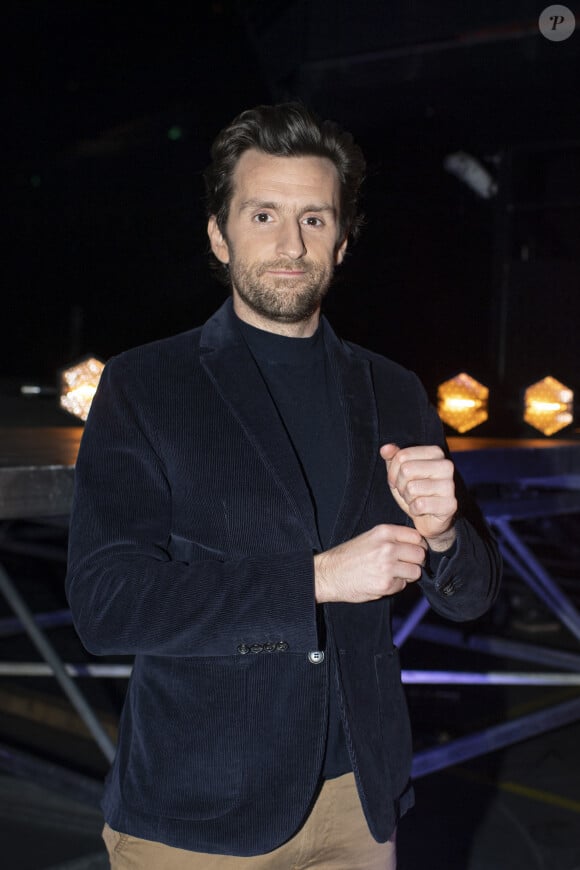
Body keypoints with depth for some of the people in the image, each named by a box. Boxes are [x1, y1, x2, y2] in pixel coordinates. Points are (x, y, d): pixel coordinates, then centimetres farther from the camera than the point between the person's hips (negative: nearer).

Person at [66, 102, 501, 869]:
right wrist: (317, 576, -20)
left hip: (359, 800, 4)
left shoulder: (393, 394, 5)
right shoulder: (143, 388, -7)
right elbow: (106, 603, -16)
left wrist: (441, 532, -17)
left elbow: (469, 596, 7)